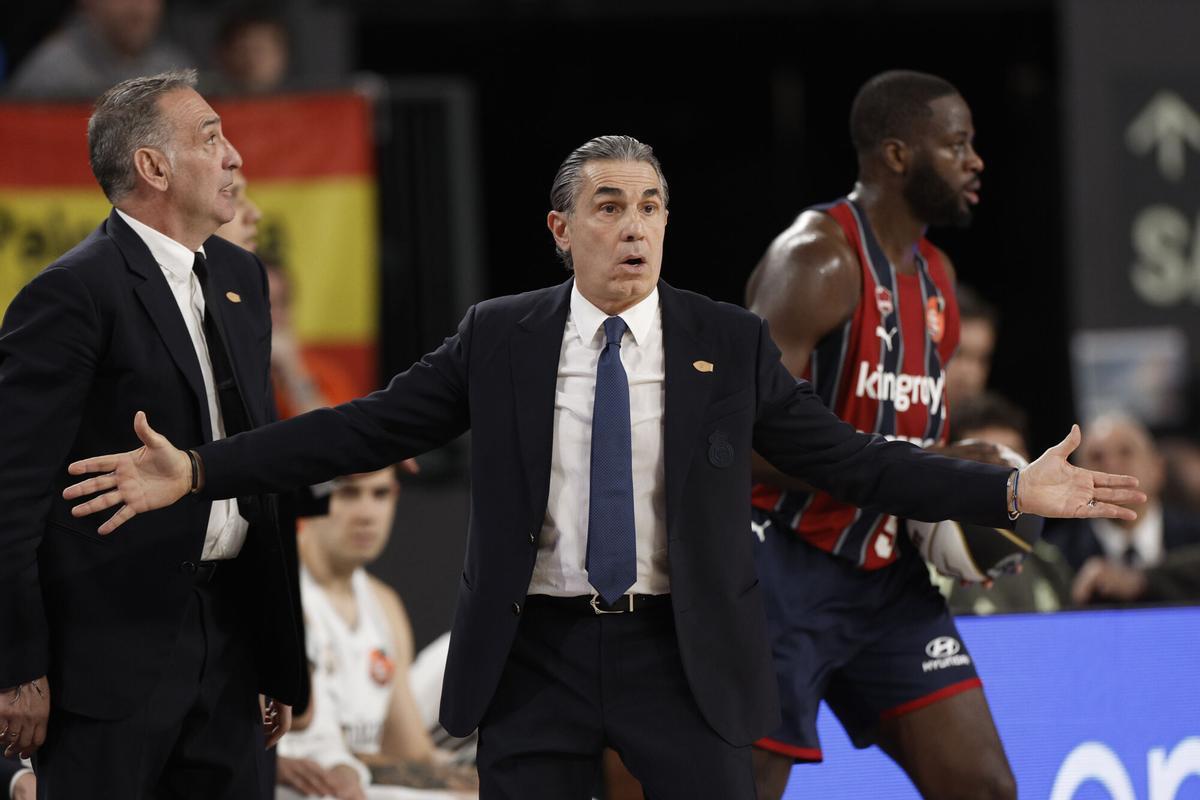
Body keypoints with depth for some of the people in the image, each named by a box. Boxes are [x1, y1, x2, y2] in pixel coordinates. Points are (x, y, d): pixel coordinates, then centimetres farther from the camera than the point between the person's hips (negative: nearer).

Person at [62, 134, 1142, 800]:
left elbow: (848, 459, 2)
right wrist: (196, 473, -5)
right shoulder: (498, 340, 3)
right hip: (536, 656, 0)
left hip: (683, 655, 0)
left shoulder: (730, 345, 3)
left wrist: (1010, 491, -8)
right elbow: (363, 431, 2)